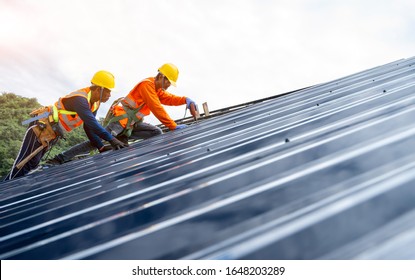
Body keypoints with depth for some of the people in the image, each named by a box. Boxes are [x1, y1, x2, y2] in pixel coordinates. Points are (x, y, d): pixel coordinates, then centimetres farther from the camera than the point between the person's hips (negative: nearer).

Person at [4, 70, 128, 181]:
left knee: (32, 163, 17)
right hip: (41, 126, -9)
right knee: (24, 162, -5)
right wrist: (111, 139, -44)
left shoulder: (95, 103, 0)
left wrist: (101, 147, -6)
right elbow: (91, 123, -41)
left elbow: (89, 127, 2)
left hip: (52, 134, 9)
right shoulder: (80, 99, -29)